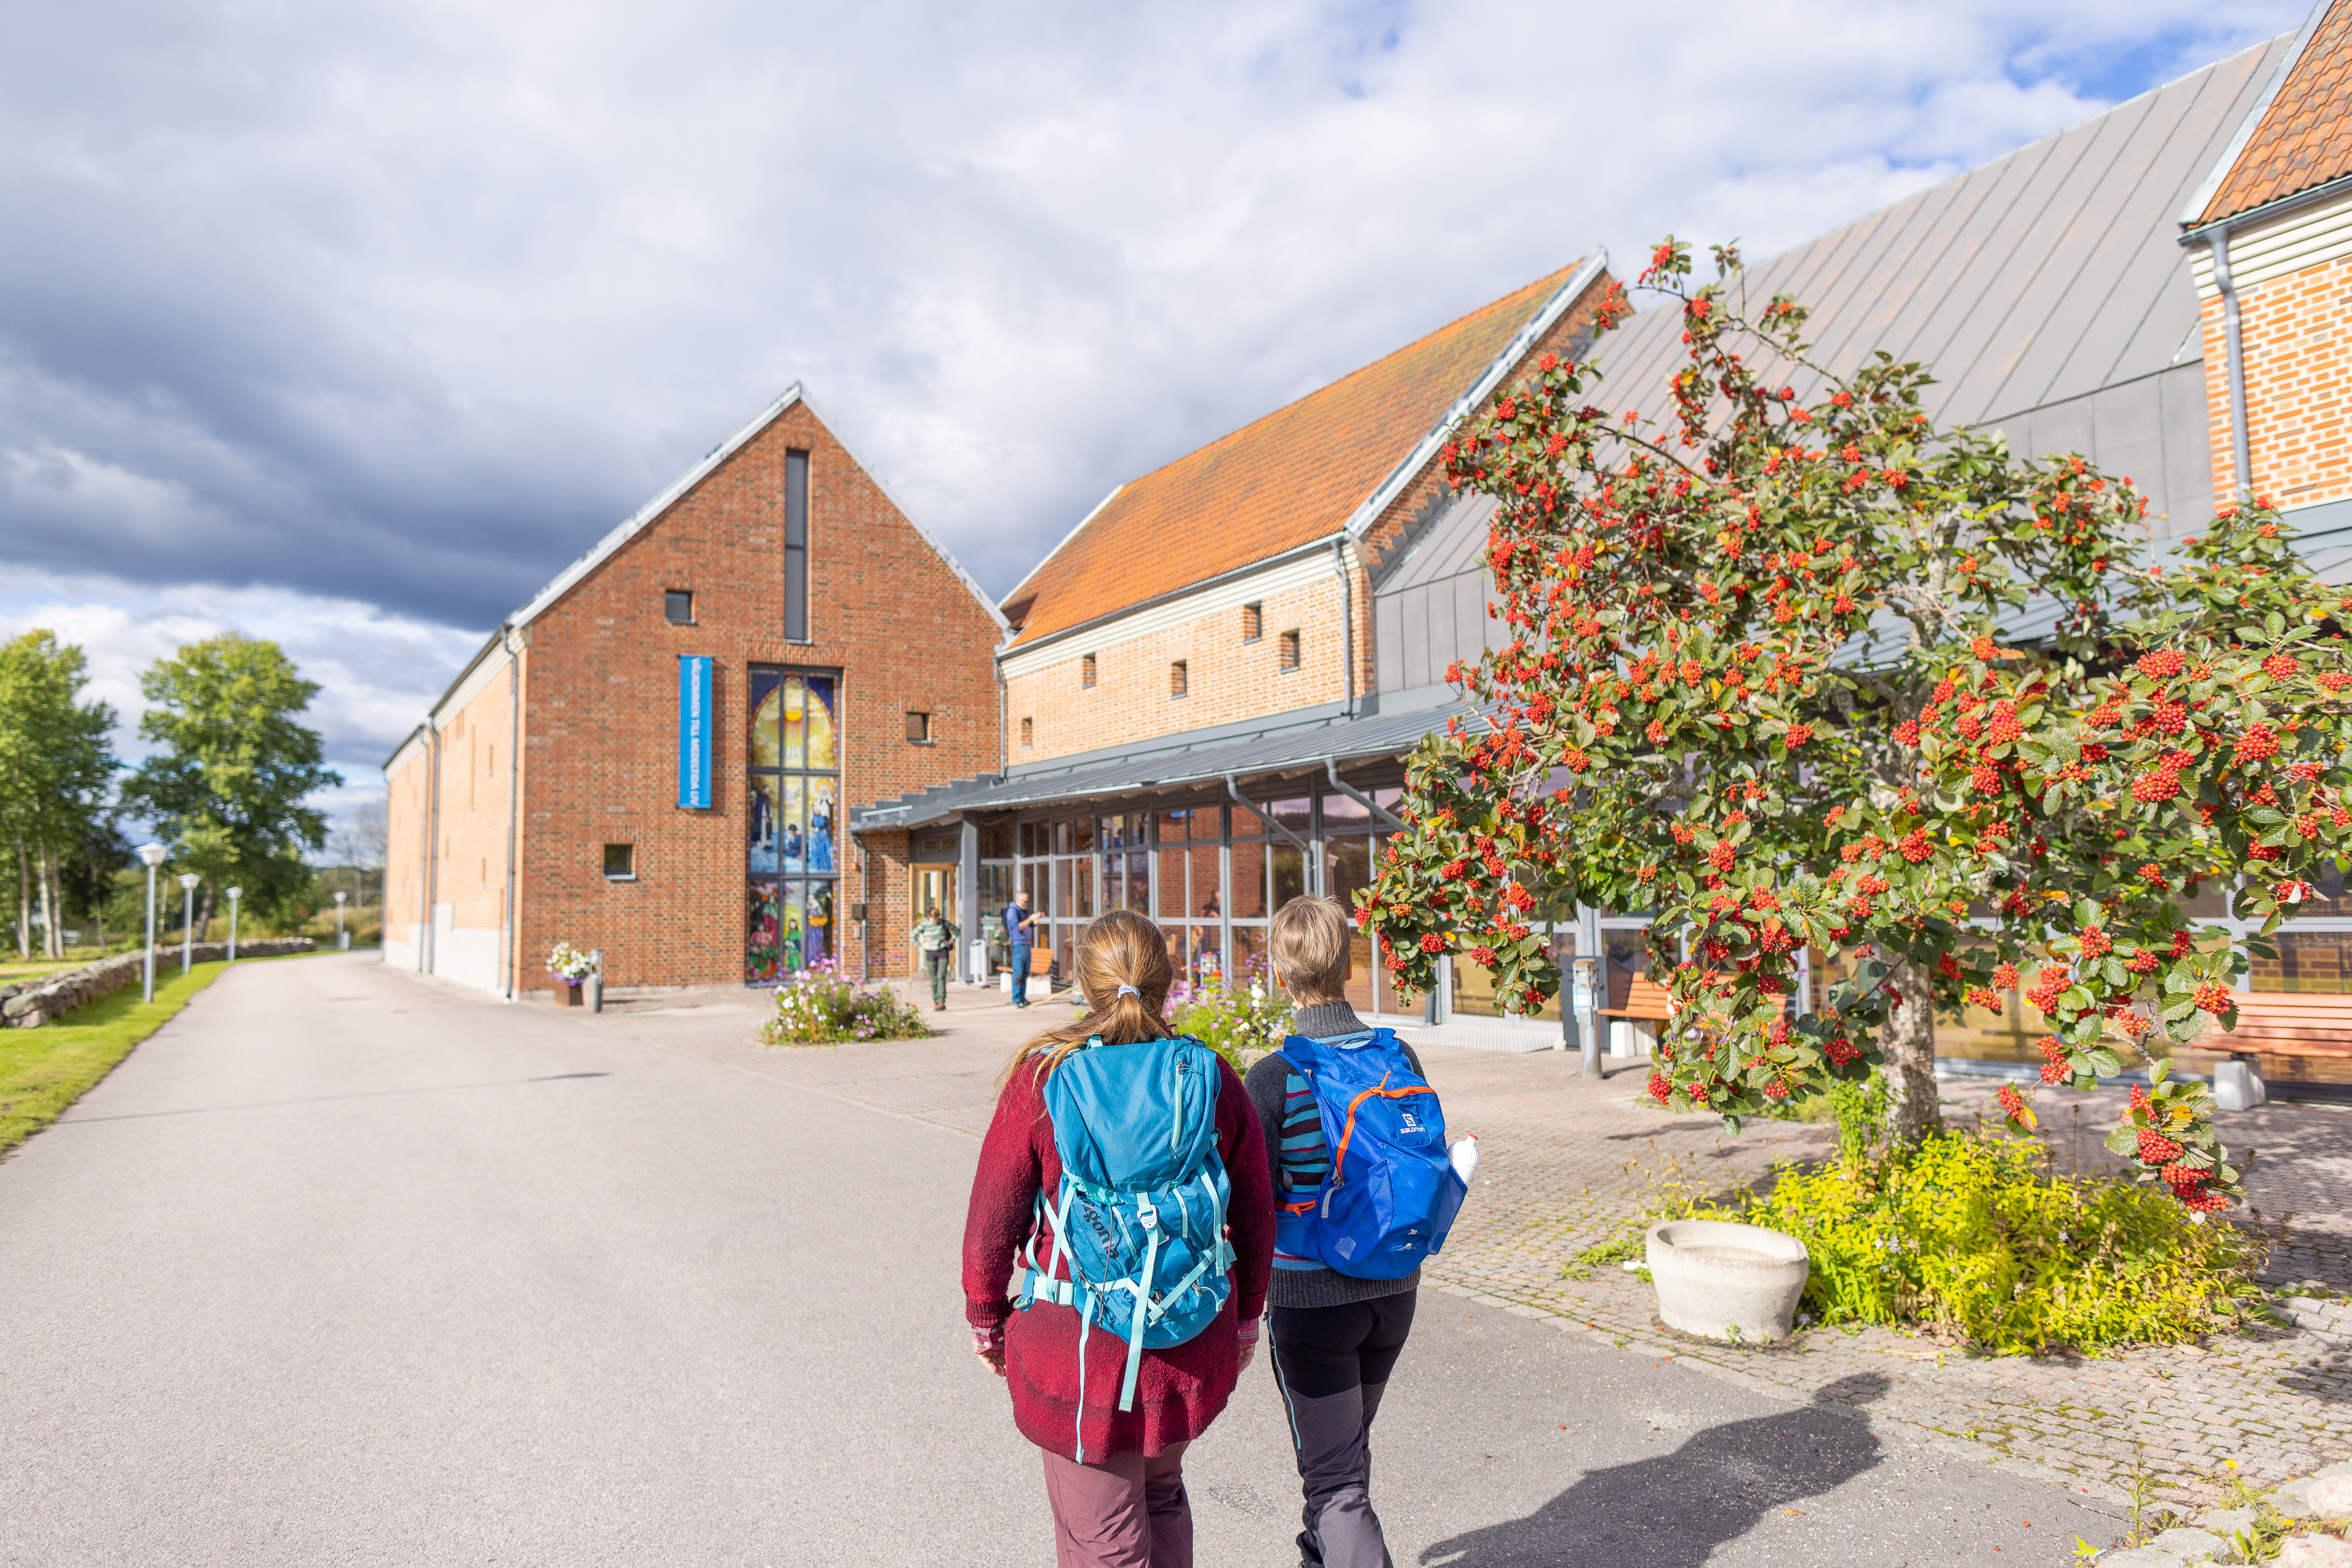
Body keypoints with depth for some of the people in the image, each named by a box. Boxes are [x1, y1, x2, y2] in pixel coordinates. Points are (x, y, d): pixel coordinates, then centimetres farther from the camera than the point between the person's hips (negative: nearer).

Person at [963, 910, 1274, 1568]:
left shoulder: (1041, 1076, -13)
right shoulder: (1212, 1078, -5)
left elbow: (992, 1218, -7)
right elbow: (1255, 1217, 3)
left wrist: (986, 1318, 9)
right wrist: (1245, 1316, 18)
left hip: (1077, 1345, -3)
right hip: (1195, 1344, 3)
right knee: (1163, 1494, 29)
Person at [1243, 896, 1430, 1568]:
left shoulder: (1275, 1076, -18)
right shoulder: (1399, 1057, -4)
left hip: (1311, 1298, -6)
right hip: (1394, 1291, 6)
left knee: (1335, 1479, 4)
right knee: (1349, 1447, 26)